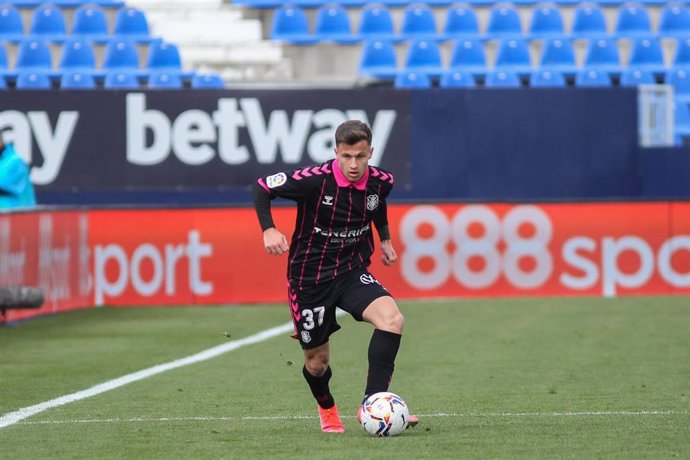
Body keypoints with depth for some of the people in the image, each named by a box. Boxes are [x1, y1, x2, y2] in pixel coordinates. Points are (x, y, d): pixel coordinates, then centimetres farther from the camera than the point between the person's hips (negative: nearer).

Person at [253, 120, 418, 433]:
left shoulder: (381, 182, -8)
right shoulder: (314, 180, -22)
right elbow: (262, 187, -11)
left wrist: (385, 238, 12)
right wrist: (268, 230, -23)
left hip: (353, 272, 3)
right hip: (309, 277, -3)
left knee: (392, 319, -26)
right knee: (317, 361, 6)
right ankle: (327, 409, 42)